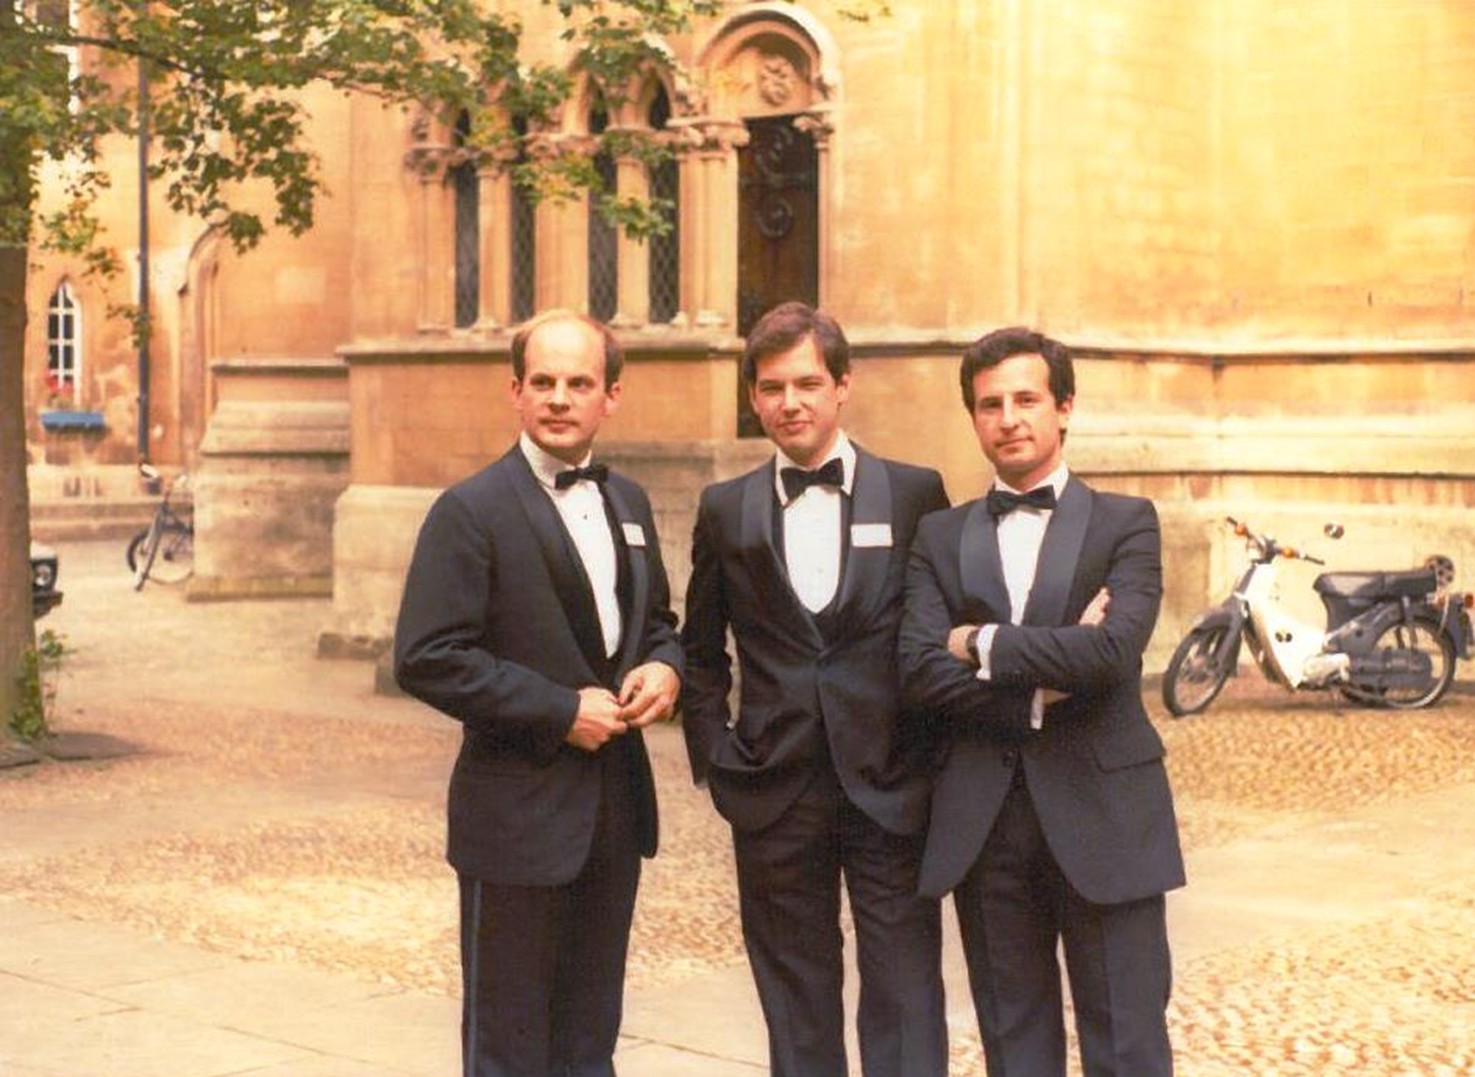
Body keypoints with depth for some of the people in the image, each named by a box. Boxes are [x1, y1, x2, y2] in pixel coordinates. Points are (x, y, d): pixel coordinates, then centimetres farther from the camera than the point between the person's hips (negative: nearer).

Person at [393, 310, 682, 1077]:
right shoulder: (471, 511, -11)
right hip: (520, 813, -6)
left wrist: (664, 668, -3)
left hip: (616, 808, 6)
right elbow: (424, 659, -18)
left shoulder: (628, 503, 10)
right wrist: (561, 711, -19)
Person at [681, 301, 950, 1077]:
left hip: (890, 787, -2)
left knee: (904, 1001, 0)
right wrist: (716, 757, 4)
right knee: (796, 1010, 10)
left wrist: (942, 759, -1)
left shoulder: (914, 493, 1)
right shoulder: (726, 509, 7)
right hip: (775, 793, 2)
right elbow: (701, 651, 14)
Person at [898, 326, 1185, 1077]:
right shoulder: (940, 537, 9)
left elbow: (1113, 650, -14)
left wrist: (983, 643, -7)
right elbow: (919, 672, -4)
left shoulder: (1125, 523, 3)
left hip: (1102, 816, -2)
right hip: (983, 822, 3)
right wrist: (1045, 678, -13)